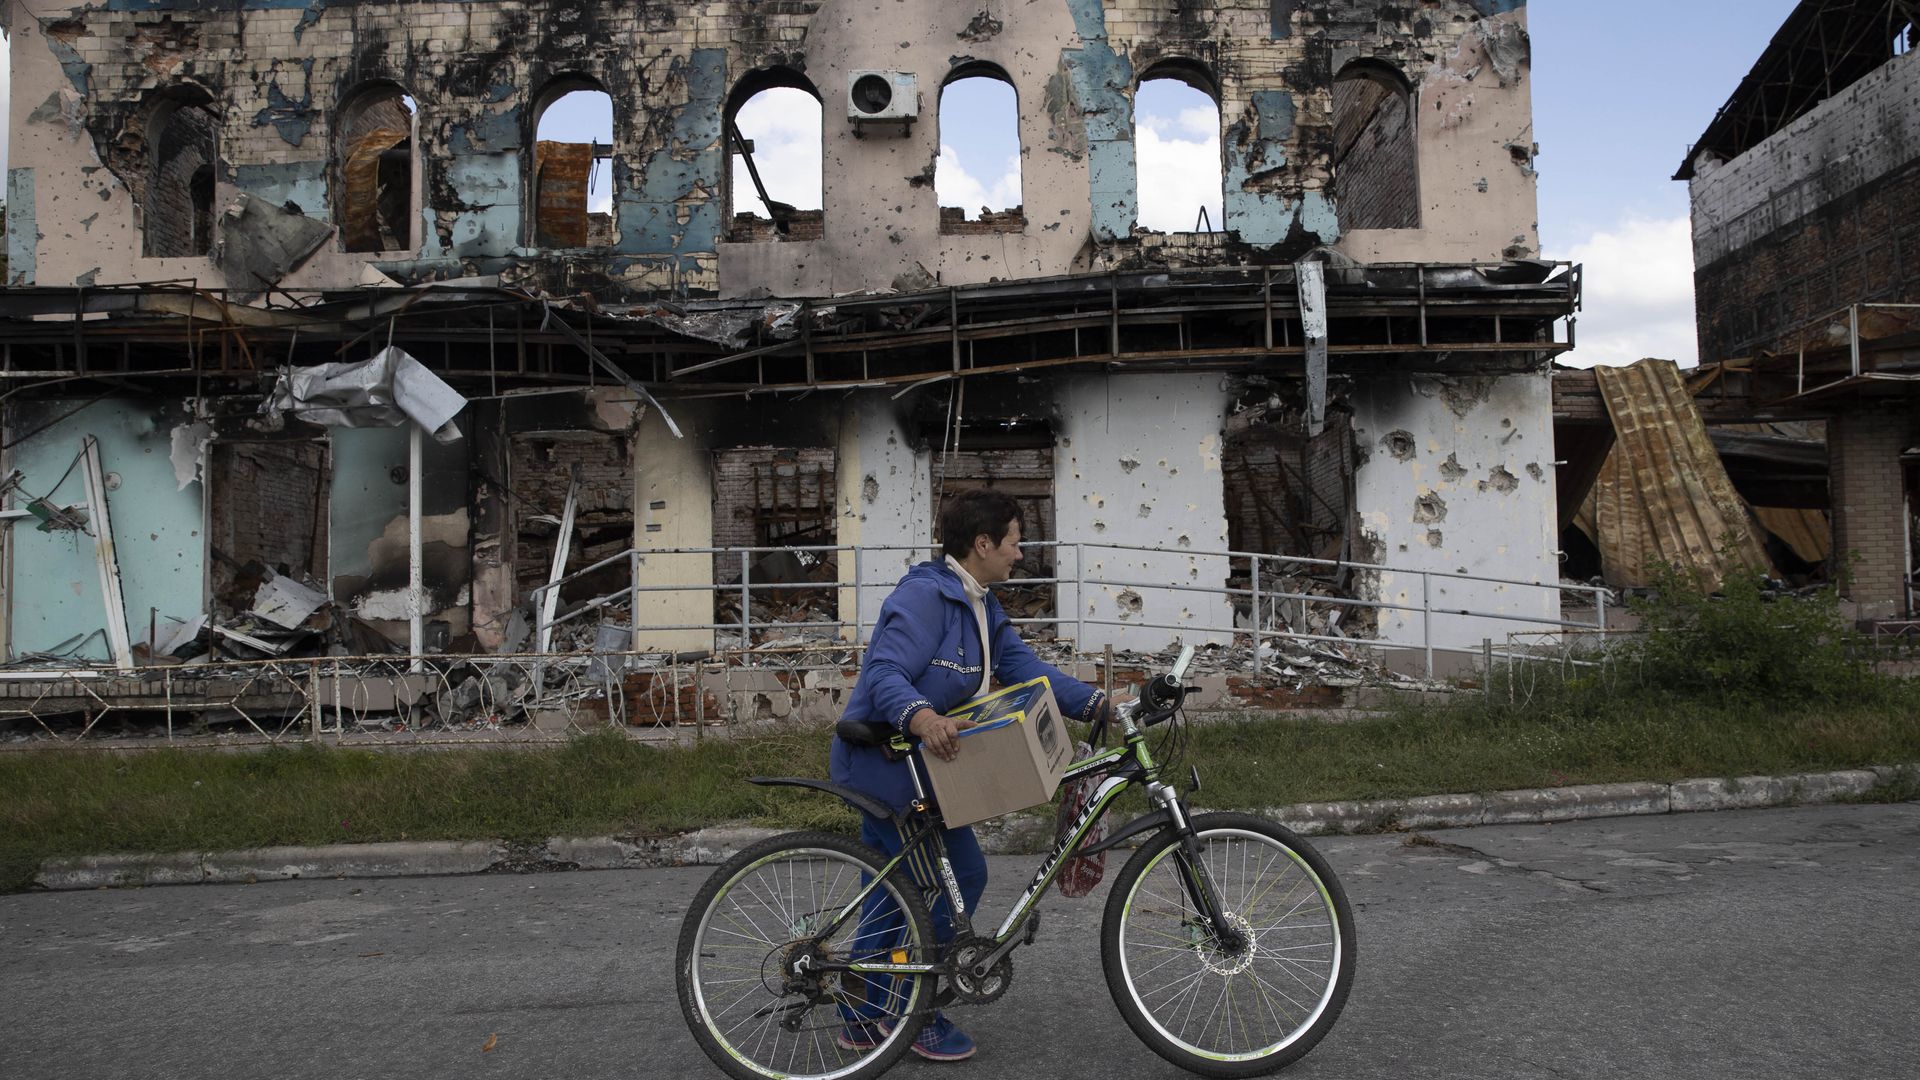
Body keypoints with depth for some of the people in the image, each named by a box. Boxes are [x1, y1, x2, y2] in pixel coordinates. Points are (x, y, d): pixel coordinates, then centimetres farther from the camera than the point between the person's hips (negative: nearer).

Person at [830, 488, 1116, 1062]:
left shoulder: (982, 607, 13)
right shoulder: (925, 594, -19)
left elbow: (1025, 667, 6)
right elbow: (885, 673, -29)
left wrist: (1098, 703, -7)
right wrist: (922, 719, -49)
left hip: (913, 764, 10)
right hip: (887, 762, -10)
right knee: (963, 875, -5)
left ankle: (865, 1019, 28)